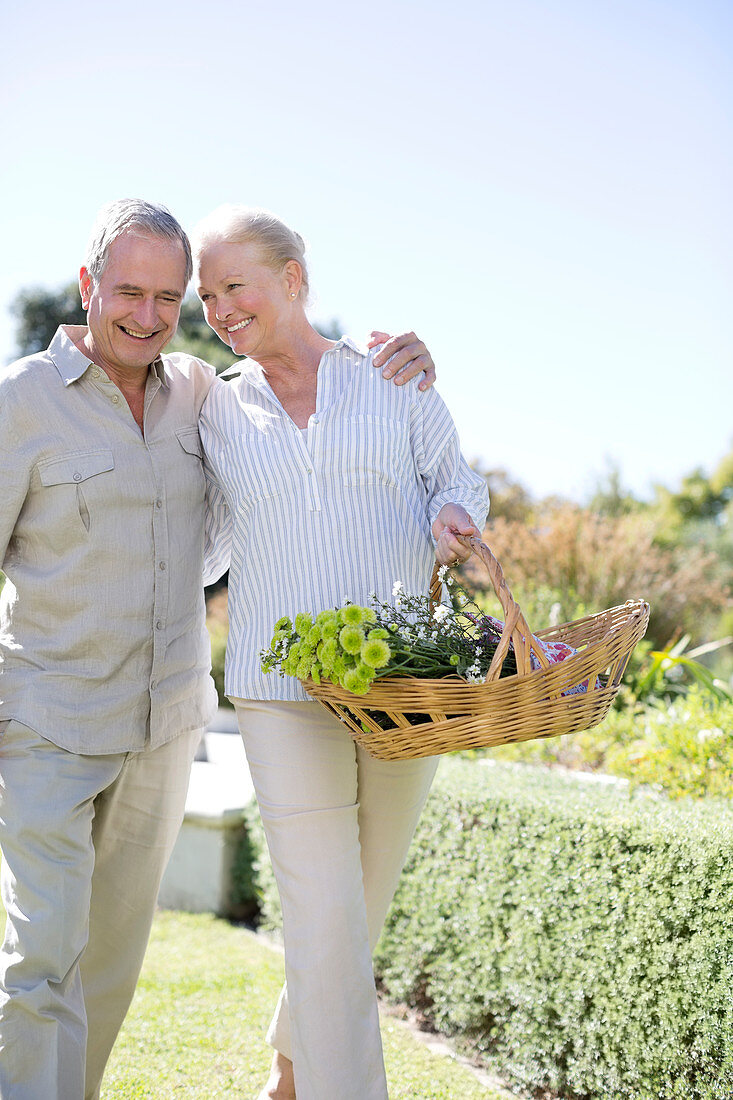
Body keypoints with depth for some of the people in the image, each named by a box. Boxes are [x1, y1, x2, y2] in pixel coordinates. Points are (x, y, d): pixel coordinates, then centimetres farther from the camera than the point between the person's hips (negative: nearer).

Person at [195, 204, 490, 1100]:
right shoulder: (217, 411, 8)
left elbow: (455, 476, 12)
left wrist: (453, 514, -10)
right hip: (286, 691, -1)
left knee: (362, 902, 13)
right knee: (326, 926, -10)